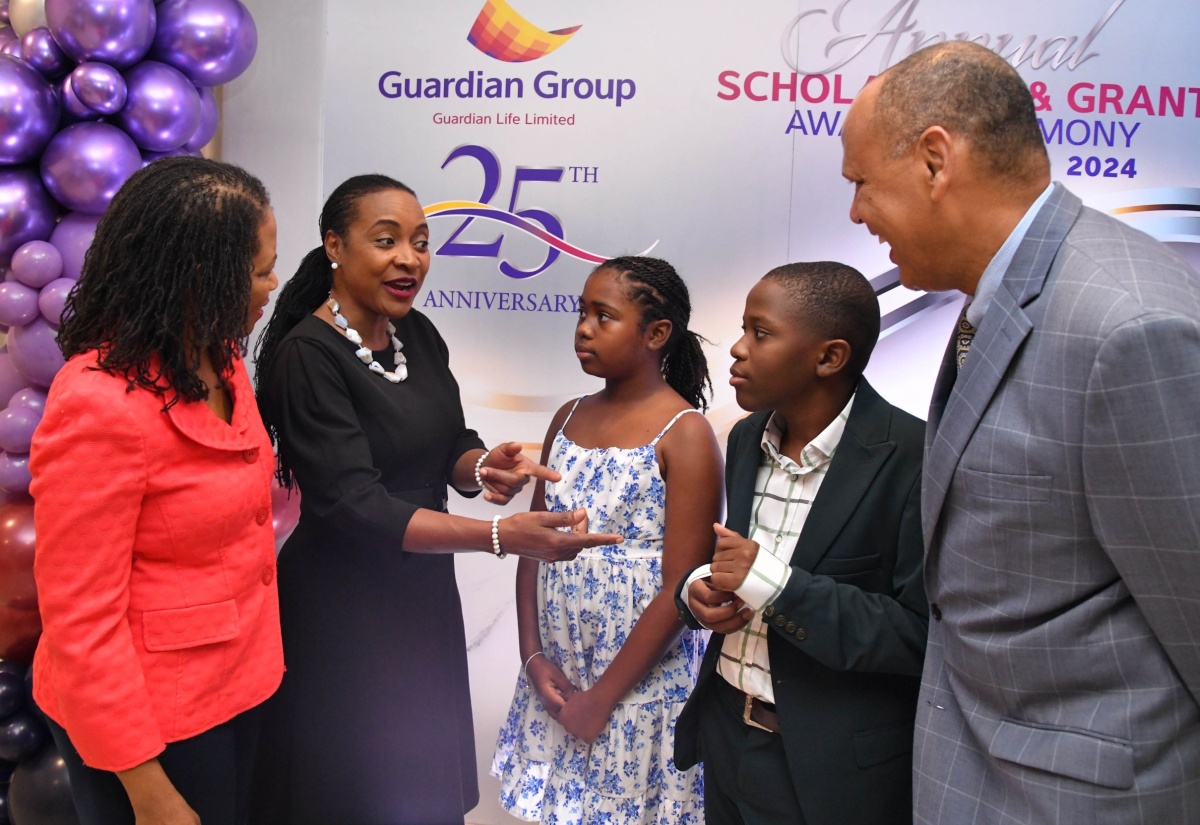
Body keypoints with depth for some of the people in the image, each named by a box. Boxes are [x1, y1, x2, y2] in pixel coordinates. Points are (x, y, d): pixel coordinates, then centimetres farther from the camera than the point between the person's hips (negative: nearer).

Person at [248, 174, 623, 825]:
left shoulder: (419, 334, 2)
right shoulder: (307, 355, -19)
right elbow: (354, 504, -25)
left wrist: (481, 467, -17)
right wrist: (501, 536, -33)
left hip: (424, 598, 7)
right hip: (341, 618, -7)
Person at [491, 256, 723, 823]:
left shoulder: (685, 435, -14)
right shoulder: (568, 418, 4)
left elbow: (681, 588, -16)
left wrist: (603, 696, -13)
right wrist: (533, 655, -4)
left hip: (641, 678, -5)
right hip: (558, 672, 5)